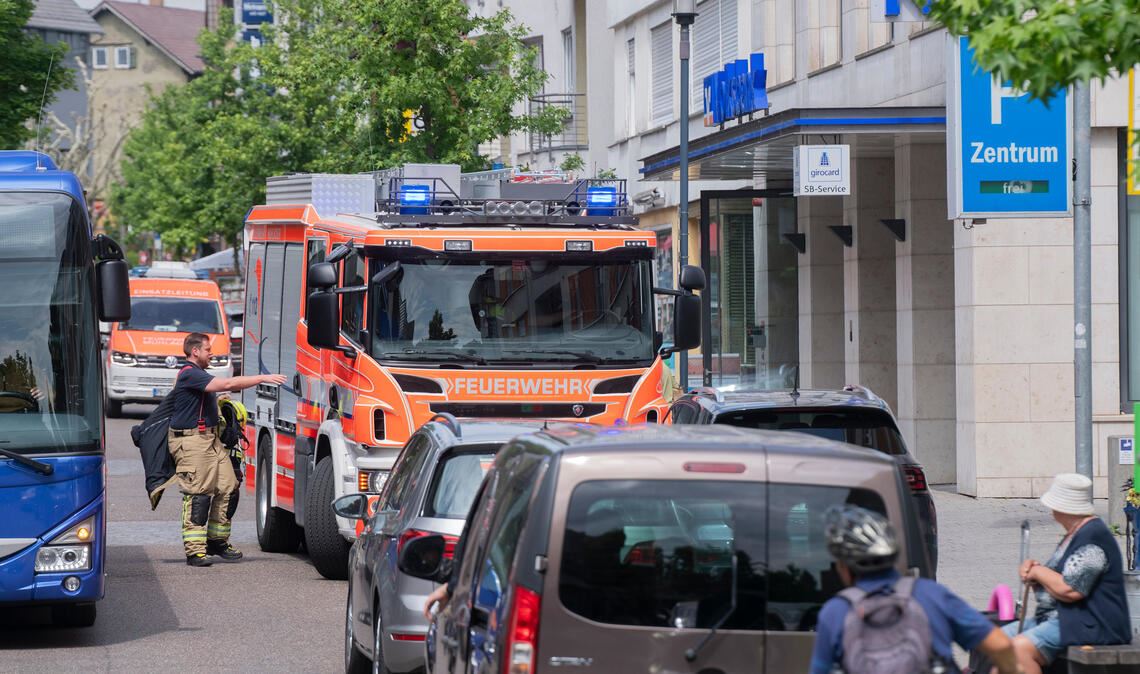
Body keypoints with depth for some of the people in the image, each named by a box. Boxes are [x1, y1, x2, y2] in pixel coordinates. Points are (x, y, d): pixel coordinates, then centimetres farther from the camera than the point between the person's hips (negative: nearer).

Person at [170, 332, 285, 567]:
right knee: (198, 495, -10)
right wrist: (262, 379, -20)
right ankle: (195, 550, -9)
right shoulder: (189, 375, -14)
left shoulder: (200, 375, 20)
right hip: (191, 441, -10)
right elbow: (227, 384, -23)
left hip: (211, 439, 10)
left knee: (227, 488, 7)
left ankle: (217, 541, 18)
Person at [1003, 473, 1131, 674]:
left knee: (1019, 648, -30)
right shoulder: (1075, 534, 19)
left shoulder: (1092, 538, -16)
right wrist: (1032, 569, 5)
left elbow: (1069, 590, -24)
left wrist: (1039, 572, -7)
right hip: (1059, 618, 12)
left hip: (1090, 625, -11)